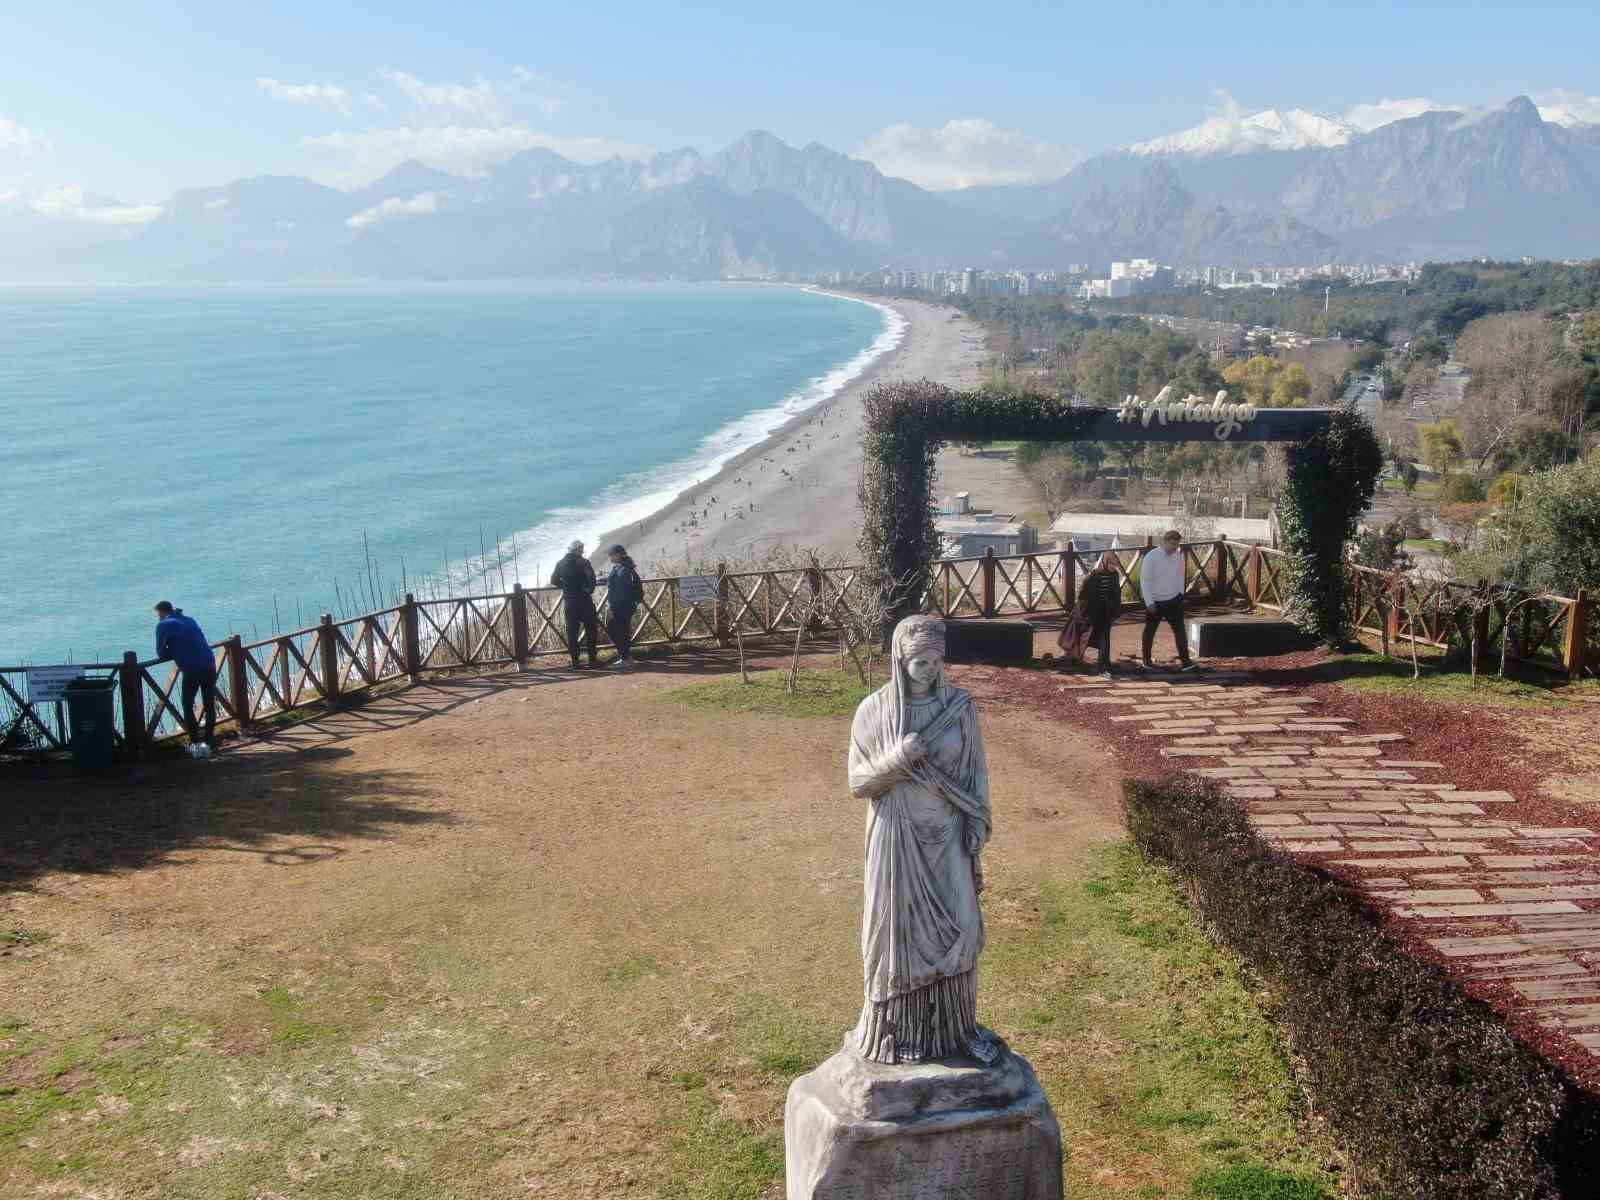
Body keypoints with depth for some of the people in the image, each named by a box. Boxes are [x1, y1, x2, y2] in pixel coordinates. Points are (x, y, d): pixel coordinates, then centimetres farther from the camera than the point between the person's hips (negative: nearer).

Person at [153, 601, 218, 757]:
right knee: (210, 706, 12)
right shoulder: (189, 619, 22)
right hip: (210, 666, 5)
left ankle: (196, 743, 5)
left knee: (188, 706, 9)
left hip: (191, 670, -5)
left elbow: (161, 654, 6)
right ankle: (207, 743, 9)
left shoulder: (164, 625, 4)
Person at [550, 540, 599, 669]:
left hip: (569, 602, 4)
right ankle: (592, 659, 6)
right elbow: (591, 576, -22)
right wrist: (590, 590, -8)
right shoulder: (582, 562, -8)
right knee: (591, 629, 7)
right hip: (584, 600, -4)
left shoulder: (560, 564, 6)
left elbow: (553, 581, 7)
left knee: (572, 632, 7)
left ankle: (575, 661, 6)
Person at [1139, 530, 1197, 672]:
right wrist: (1149, 603, -18)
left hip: (1173, 600, 4)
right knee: (1150, 631, 10)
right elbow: (1144, 581, -16)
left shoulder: (1178, 555, -1)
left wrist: (1181, 593, 9)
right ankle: (1147, 660, 22)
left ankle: (1185, 660, -6)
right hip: (1155, 602, -4)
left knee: (1180, 629, -5)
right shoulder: (1151, 557, -18)